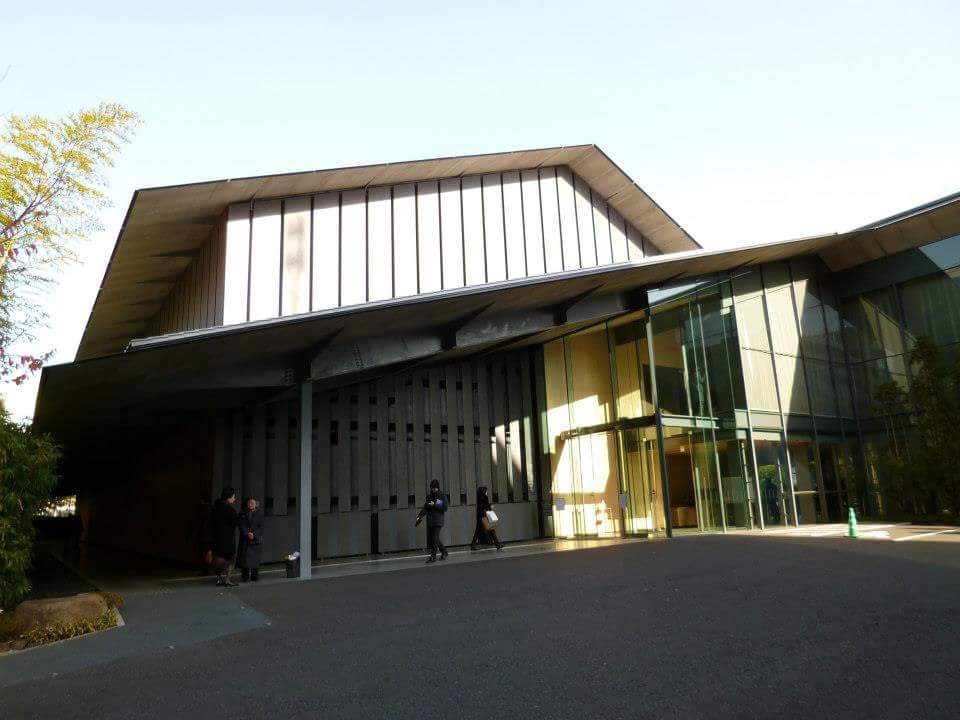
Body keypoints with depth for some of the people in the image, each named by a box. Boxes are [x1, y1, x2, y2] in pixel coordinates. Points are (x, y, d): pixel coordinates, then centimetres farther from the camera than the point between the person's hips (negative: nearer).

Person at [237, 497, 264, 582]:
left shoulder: (259, 514, 7)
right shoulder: (242, 514, 9)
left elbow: (261, 527, 1)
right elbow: (241, 526, 0)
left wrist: (254, 534, -14)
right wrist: (247, 534, -15)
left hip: (256, 539, 0)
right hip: (244, 539, 1)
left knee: (255, 558, -2)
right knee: (244, 557, -5)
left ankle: (254, 576, 5)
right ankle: (245, 577, 2)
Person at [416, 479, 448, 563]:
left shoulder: (442, 497, 0)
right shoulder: (429, 497, 12)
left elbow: (445, 508, -9)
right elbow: (425, 508, 6)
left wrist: (435, 505, -17)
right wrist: (419, 517, -7)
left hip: (438, 521, -5)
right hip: (430, 521, 5)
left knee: (435, 539, -11)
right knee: (430, 539, 8)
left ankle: (433, 556, -3)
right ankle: (444, 552, 25)